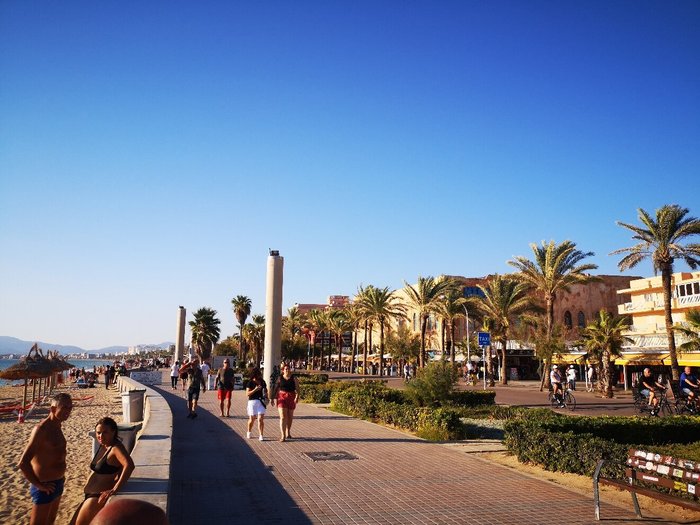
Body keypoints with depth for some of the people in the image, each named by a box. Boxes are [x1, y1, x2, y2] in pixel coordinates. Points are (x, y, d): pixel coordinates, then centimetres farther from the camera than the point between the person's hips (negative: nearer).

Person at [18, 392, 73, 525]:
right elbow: (23, 463, -28)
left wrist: (60, 477, 13)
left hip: (57, 484, 9)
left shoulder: (57, 426, 6)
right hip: (45, 487, -9)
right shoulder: (41, 429, -22)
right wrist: (39, 485, -21)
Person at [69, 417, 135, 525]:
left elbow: (129, 465, -36)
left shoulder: (116, 447, -20)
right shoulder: (103, 446, 6)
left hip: (99, 498, -9)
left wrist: (114, 490, -37)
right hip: (91, 496, 9)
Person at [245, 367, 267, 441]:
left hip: (261, 402, 3)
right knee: (252, 419, 10)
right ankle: (249, 432, 35)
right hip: (252, 401, -3)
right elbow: (247, 393, -8)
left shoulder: (262, 382, 9)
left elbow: (265, 390, 24)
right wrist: (255, 390, -20)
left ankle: (261, 436, -5)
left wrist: (266, 395, 4)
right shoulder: (250, 382, -4)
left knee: (261, 419, -6)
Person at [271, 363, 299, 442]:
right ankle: (283, 436, -15)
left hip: (291, 398, 1)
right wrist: (273, 398, 8)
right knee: (283, 417, -12)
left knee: (290, 417, 14)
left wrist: (297, 396, -23)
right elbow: (276, 388, 8)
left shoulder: (294, 378, -1)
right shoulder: (280, 378, 3)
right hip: (282, 398, -1)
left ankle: (288, 433, 34)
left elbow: (297, 388, -8)